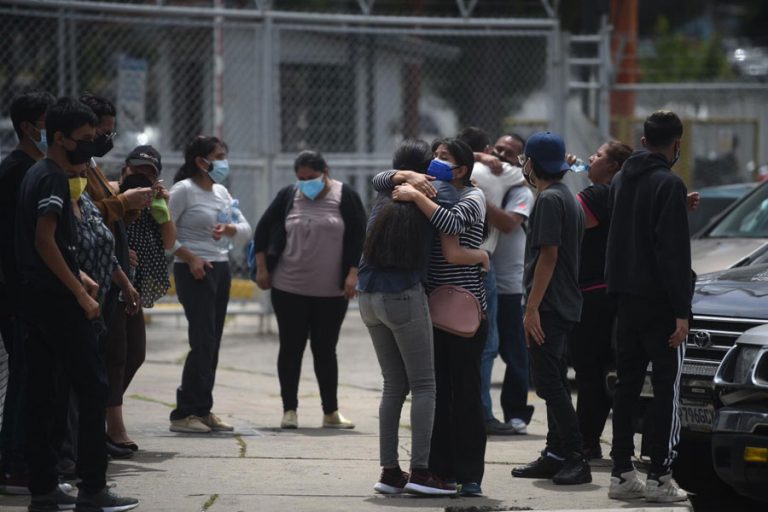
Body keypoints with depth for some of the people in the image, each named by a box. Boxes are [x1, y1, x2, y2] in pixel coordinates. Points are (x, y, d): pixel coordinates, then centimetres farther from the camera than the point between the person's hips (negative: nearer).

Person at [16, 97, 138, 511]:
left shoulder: (36, 175, 16)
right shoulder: (55, 178, -13)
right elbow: (44, 240, -21)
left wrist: (78, 276, 17)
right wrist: (80, 293, -19)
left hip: (36, 295, 10)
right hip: (57, 298, -10)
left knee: (40, 393, 8)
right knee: (92, 387, -6)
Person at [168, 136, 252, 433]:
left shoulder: (221, 192, 16)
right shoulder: (184, 190, -7)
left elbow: (246, 230, 13)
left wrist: (229, 229, -9)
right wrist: (189, 258, -18)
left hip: (220, 269, 8)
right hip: (194, 271, -8)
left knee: (212, 344, 6)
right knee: (203, 342, -12)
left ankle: (203, 411, 11)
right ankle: (184, 414, -9)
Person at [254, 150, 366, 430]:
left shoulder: (345, 197, -1)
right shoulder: (288, 196, 3)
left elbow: (359, 237, -3)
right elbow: (263, 230, 8)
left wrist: (353, 274, -11)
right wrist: (262, 268, 2)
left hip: (332, 292, -1)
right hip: (288, 289, 1)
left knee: (325, 349, 6)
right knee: (291, 347, 2)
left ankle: (331, 412, 12)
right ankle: (289, 410, 8)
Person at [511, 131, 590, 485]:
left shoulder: (549, 200, -14)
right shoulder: (568, 198, 18)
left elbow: (548, 255, -20)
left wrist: (532, 307, -21)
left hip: (550, 306, -11)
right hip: (566, 305, 11)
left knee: (549, 382, -11)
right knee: (554, 382, 13)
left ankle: (576, 459, -14)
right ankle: (556, 455, 16)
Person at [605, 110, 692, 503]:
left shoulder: (621, 180, 10)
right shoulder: (669, 184, -14)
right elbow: (674, 252, -18)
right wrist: (681, 311, -17)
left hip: (626, 297, 7)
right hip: (659, 301, -7)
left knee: (627, 386, 10)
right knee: (666, 389, -2)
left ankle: (622, 473, 11)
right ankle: (659, 478, -5)